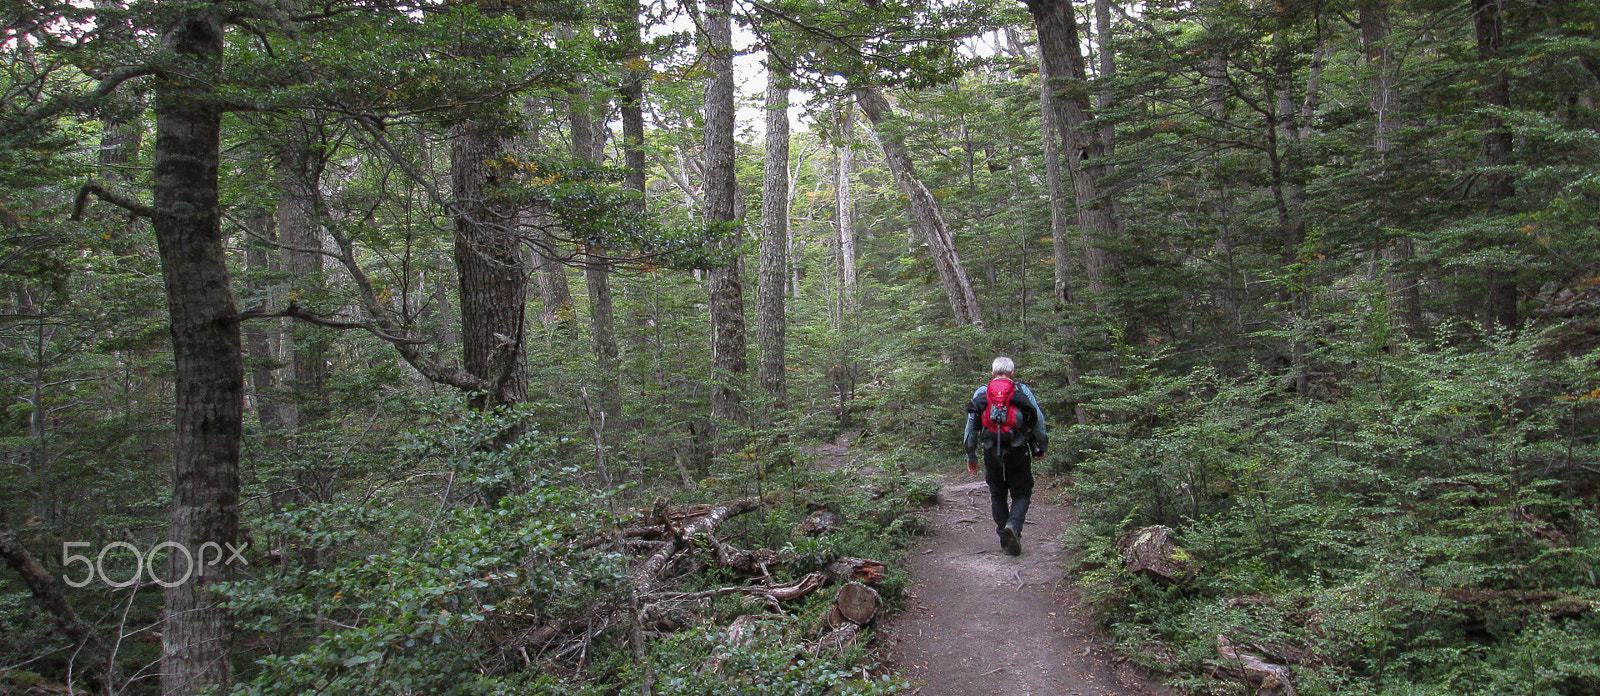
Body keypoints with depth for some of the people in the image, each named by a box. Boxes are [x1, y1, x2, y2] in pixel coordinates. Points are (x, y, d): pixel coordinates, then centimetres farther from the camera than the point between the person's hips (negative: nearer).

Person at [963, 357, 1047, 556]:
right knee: (1021, 493, 8)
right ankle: (1013, 525, -18)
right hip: (1018, 452, -1)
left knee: (997, 495, 15)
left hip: (992, 453, 2)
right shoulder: (1023, 391, 3)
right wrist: (1040, 448, 18)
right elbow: (1039, 422, 4)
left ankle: (1004, 538, 13)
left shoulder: (981, 393, 7)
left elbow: (971, 426, 8)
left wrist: (971, 456, 15)